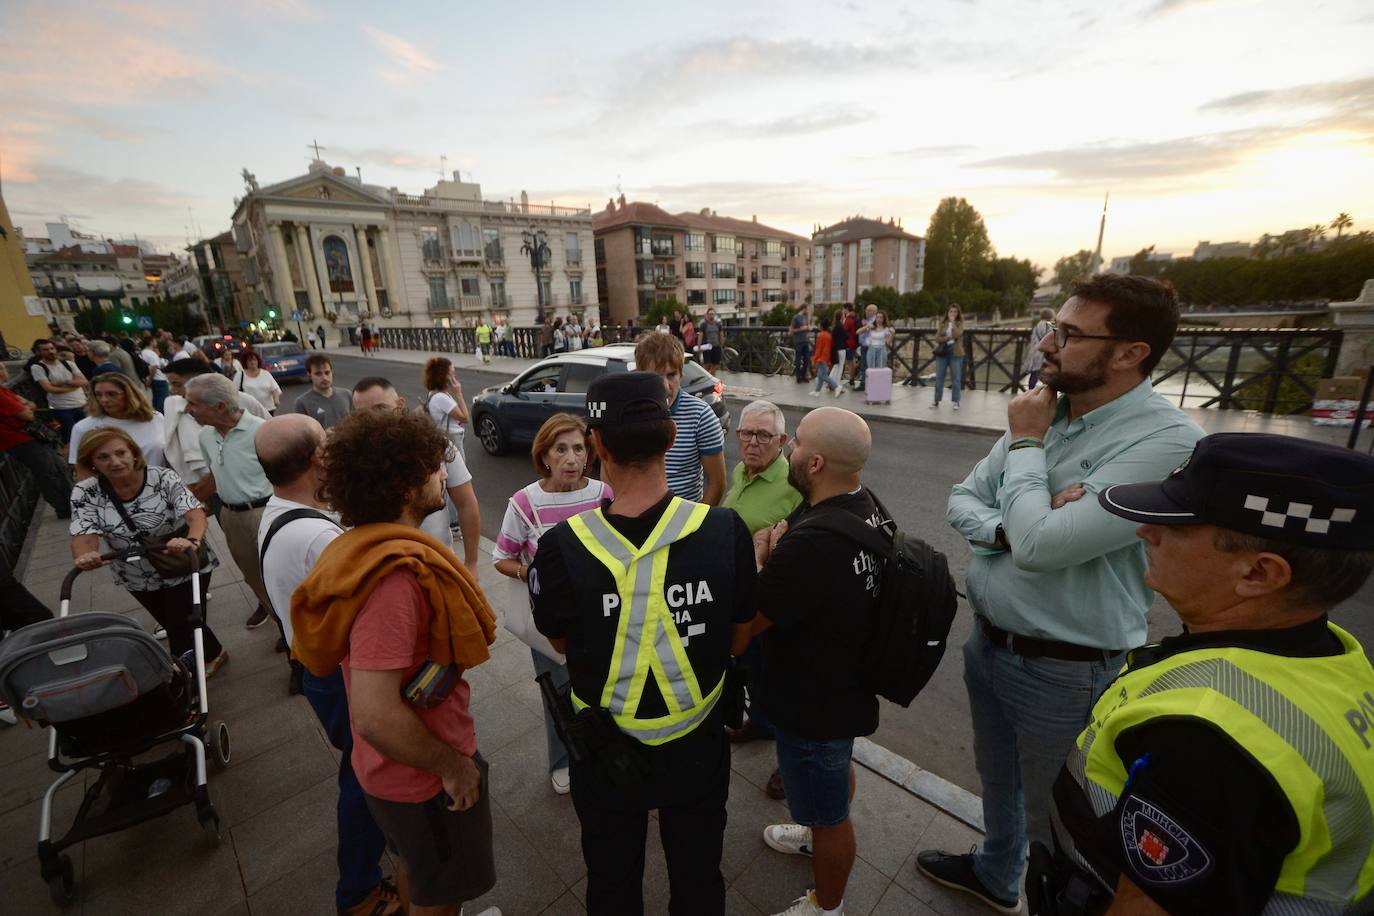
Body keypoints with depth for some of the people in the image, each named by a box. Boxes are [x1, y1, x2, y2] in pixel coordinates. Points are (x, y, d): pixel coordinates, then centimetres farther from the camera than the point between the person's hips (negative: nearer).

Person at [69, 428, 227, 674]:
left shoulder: (163, 478, -18)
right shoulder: (85, 493, -10)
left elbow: (196, 515, -29)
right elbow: (84, 537, -19)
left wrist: (192, 541, -50)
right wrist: (84, 557, -42)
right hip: (139, 578, 4)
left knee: (184, 624, 1)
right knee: (171, 624, 20)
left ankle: (209, 656, 32)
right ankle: (212, 655, 46)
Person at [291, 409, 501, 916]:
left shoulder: (363, 546, -4)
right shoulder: (395, 574, -36)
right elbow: (375, 716, -37)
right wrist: (451, 765, -21)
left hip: (395, 766, 8)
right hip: (424, 777, -8)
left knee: (415, 866, 33)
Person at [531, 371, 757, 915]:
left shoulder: (562, 548, -29)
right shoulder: (726, 531, -24)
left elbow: (560, 642, -8)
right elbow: (738, 641, -8)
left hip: (607, 757, -1)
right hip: (698, 750, 1)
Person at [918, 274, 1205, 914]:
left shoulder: (1165, 442, -24)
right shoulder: (1041, 415, -2)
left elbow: (1038, 543, -31)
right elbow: (962, 498, 4)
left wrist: (1025, 444, -18)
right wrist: (1004, 530, -18)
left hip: (1063, 670, -7)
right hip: (986, 642, 7)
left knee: (1052, 819, 17)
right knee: (996, 778, 30)